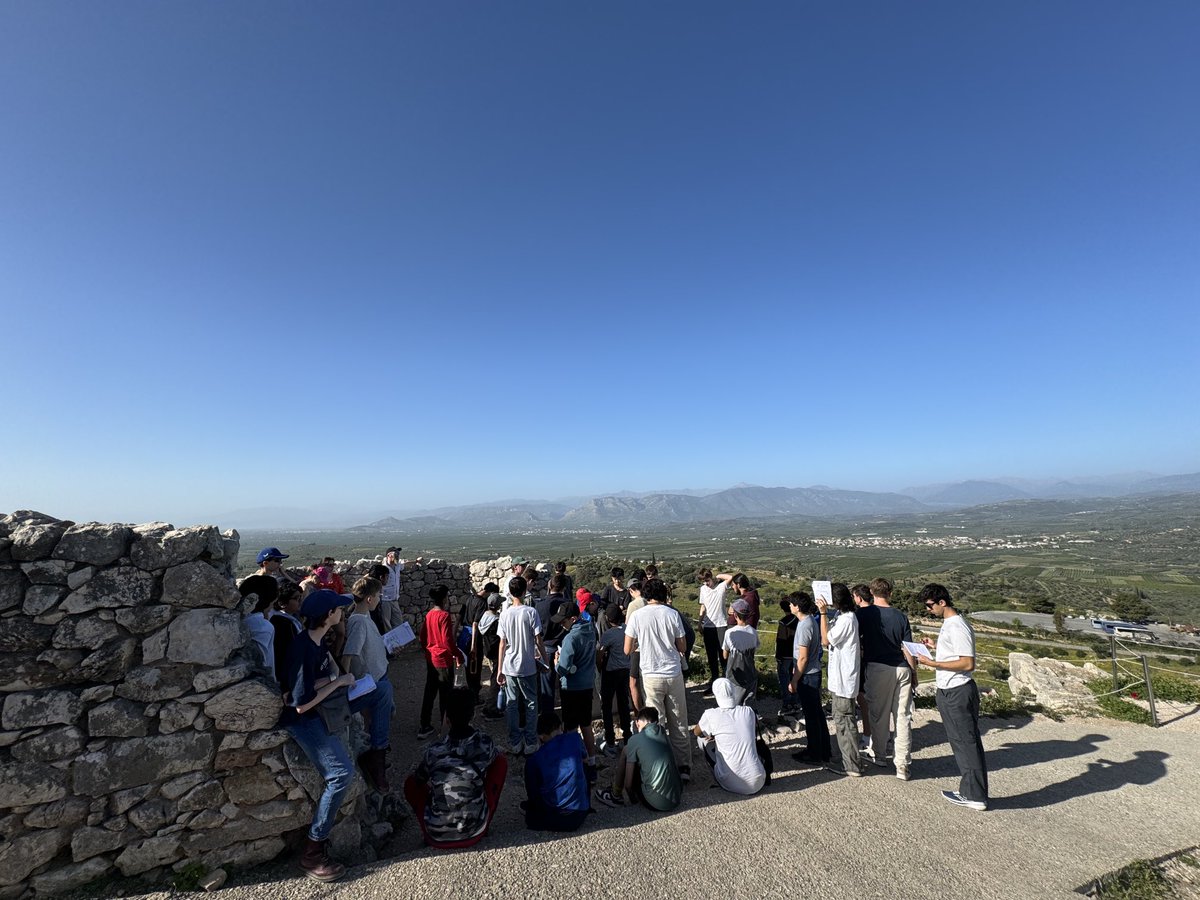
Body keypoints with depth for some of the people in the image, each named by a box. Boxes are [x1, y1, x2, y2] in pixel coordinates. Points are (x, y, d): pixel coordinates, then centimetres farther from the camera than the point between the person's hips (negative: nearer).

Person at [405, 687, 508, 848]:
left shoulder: (433, 750, -16)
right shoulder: (485, 743, -15)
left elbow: (419, 780, 5)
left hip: (437, 836, 1)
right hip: (476, 830, 0)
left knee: (411, 783, 22)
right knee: (501, 761, 13)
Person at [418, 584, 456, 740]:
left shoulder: (428, 615, 3)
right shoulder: (444, 615, -20)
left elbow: (422, 638, 10)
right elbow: (448, 641, -22)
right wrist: (458, 654, -9)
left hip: (430, 660, 7)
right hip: (444, 660, -7)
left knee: (429, 693, 14)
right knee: (445, 695, 5)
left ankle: (425, 727, 20)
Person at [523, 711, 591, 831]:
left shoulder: (533, 760, -5)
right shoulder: (574, 738, -4)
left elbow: (532, 793, 4)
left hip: (550, 818, 3)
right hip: (578, 815, -2)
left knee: (528, 804, 33)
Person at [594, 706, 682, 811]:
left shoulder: (634, 740, -8)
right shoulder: (662, 731, 7)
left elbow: (628, 782, -2)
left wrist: (633, 799, 17)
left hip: (658, 803, -6)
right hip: (677, 798, 6)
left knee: (625, 752, 4)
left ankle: (616, 797, 20)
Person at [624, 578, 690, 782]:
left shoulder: (637, 616, -7)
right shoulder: (672, 614, -5)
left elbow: (627, 649, -3)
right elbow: (682, 647, 3)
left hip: (651, 676, -2)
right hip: (674, 675, 2)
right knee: (679, 724, 13)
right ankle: (684, 767, 20)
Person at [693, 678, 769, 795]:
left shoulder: (711, 715, -9)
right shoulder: (748, 712, -2)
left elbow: (697, 733, 12)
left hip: (730, 785, -3)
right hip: (757, 784, 3)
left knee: (703, 739, 14)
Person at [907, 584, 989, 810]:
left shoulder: (958, 627, -20)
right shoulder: (948, 624, 11)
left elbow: (968, 663, -24)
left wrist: (933, 663, -22)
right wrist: (936, 647, 10)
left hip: (958, 692, -10)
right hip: (949, 692, 10)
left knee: (967, 742, 1)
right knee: (961, 741, 16)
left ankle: (975, 796, 12)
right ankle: (969, 791, 27)